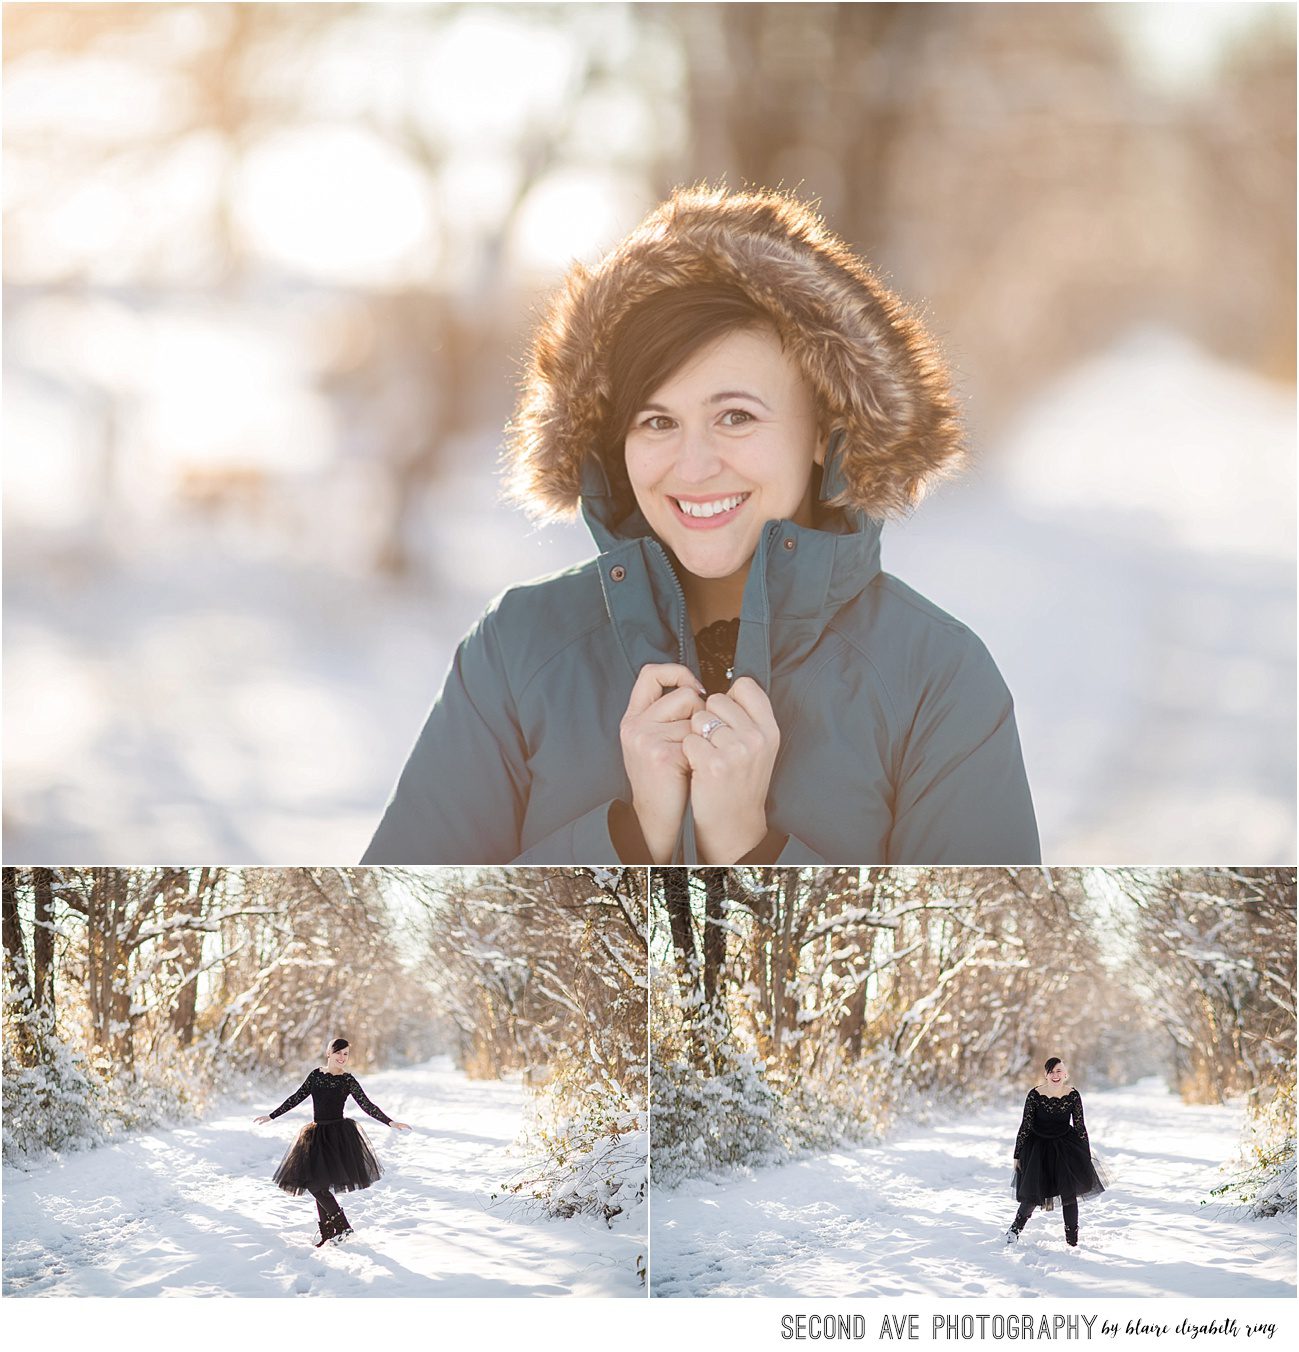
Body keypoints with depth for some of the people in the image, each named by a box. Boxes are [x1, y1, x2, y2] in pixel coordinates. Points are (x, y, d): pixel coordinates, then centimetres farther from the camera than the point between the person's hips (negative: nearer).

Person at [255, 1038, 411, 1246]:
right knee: (316, 1184, 2)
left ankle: (341, 1225, -5)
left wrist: (390, 1122, -12)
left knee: (317, 1184, -15)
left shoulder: (347, 1080, -2)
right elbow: (296, 1098, 15)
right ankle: (327, 1233, 11)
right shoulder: (316, 1075, 8)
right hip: (316, 1135, 5)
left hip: (338, 1135, -5)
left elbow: (366, 1105, -4)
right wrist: (271, 1116, 18)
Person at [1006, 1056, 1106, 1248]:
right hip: (1038, 1146, -1)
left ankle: (1072, 1242, 9)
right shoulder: (1035, 1095, -13)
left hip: (1064, 1145, 1)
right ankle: (1015, 1229, 27)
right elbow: (1025, 1126, -6)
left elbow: (1080, 1126, 1)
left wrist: (1086, 1156, 2)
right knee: (1032, 1197, -1)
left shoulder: (1073, 1096, -8)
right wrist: (1018, 1155, -2)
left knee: (1069, 1192, -3)